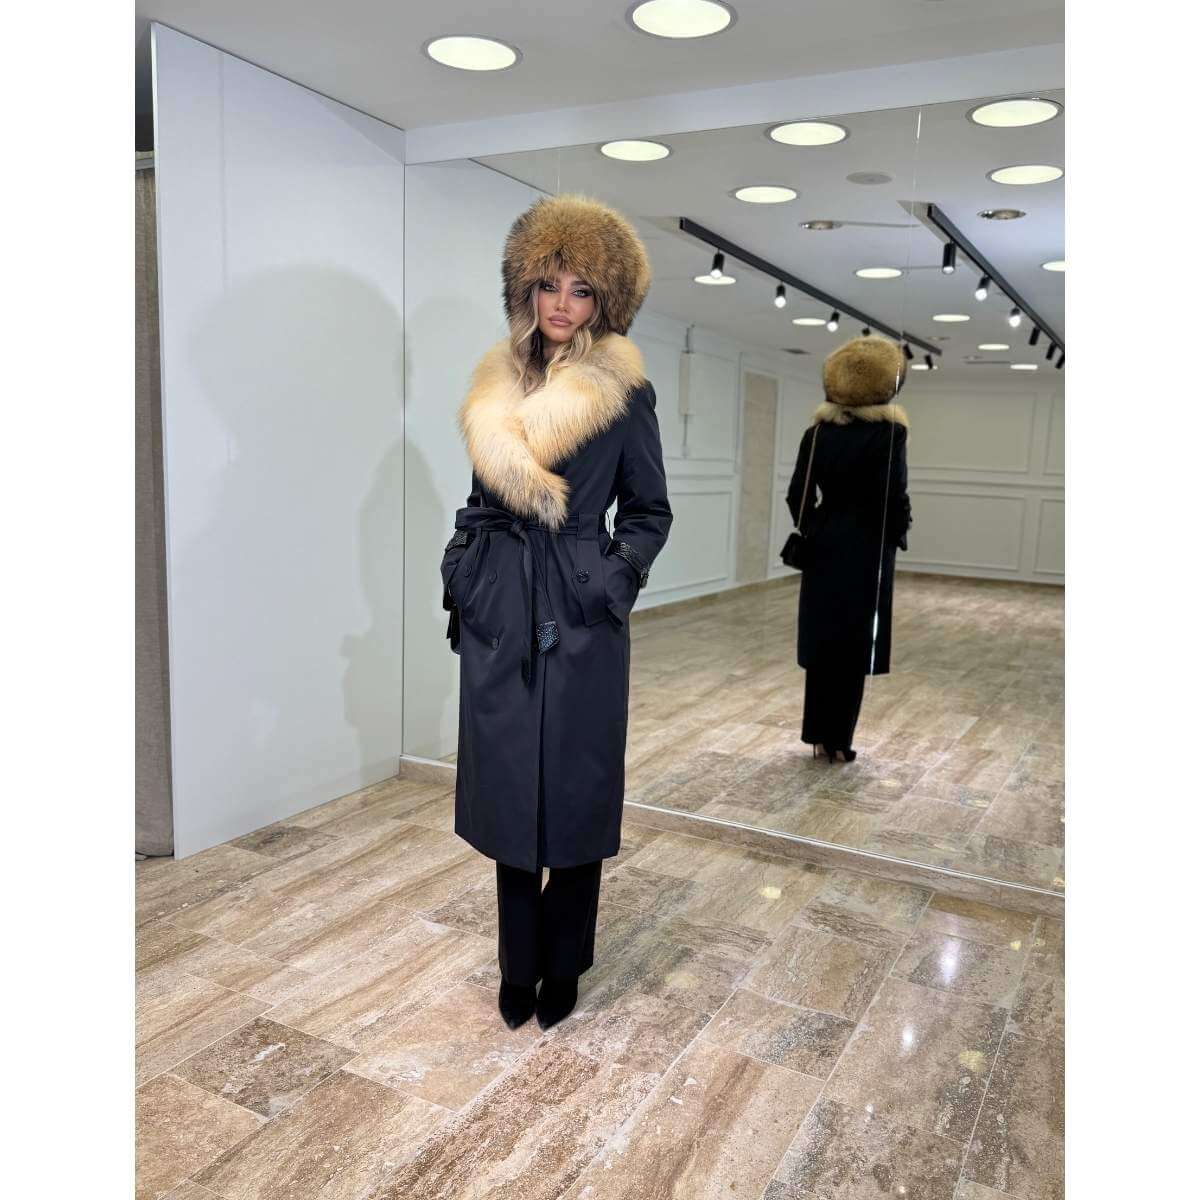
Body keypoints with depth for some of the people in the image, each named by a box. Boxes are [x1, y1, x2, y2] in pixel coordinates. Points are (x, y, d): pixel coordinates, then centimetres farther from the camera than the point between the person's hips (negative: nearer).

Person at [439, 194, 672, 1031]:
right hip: (499, 616, 4)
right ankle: (518, 968, 30)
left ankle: (563, 968, 27)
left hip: (580, 621, -4)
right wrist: (464, 587, 8)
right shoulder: (497, 386, 9)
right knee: (507, 792, 11)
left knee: (575, 793, 6)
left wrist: (615, 580, -10)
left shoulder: (625, 392, -2)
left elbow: (650, 512, 3)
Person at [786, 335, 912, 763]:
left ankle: (818, 735, 16)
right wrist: (898, 534, 3)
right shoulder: (890, 431, -9)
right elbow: (894, 496, -14)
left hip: (823, 547, 4)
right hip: (867, 548, -4)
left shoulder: (818, 430, 3)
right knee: (855, 647, 4)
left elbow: (798, 495, 3)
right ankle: (837, 740, 9)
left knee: (822, 643, 11)